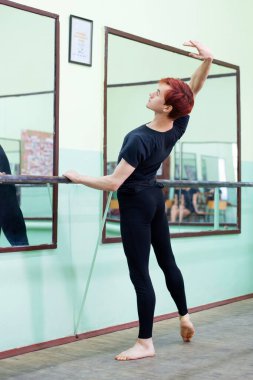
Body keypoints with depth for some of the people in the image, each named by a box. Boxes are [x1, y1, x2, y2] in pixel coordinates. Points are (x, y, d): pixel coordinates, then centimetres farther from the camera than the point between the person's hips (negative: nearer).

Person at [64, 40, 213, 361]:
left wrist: (78, 178, -14)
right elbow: (195, 87, -1)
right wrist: (207, 59, -18)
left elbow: (114, 182, -27)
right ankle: (185, 316, 36)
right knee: (167, 261, 22)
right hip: (155, 197, 8)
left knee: (139, 274, -2)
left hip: (135, 203, -8)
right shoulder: (179, 126, -8)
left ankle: (145, 343, 5)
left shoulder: (141, 140, -27)